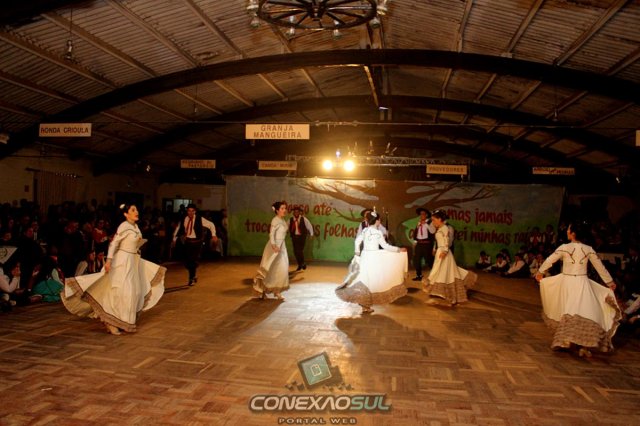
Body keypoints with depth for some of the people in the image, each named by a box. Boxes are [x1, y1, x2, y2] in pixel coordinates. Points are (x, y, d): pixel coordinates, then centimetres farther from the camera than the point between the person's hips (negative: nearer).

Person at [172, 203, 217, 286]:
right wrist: (174, 239, 20)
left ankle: (192, 278, 8)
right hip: (188, 241, 4)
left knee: (193, 260, -10)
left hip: (197, 242, -4)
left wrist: (213, 235, -13)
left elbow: (211, 225, -3)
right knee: (187, 260, 3)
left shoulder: (199, 219, -9)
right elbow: (178, 229, 18)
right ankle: (193, 275, 29)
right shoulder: (184, 219, 2)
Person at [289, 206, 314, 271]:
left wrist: (311, 234, 7)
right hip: (294, 237, 3)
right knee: (295, 251, 4)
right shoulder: (290, 220, 0)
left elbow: (309, 226, 4)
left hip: (302, 236, -3)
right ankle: (300, 265, 19)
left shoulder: (303, 219, -6)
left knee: (300, 250, -13)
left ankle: (302, 263, 10)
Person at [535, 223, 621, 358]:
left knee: (565, 312, 12)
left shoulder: (564, 247, -7)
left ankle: (563, 340, 18)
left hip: (567, 282, 0)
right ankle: (584, 345, -5)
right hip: (582, 283, 0)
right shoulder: (588, 249, -1)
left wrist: (540, 272, 17)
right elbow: (600, 267, 6)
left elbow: (549, 260, 0)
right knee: (587, 313, 1)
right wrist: (610, 282, 18)